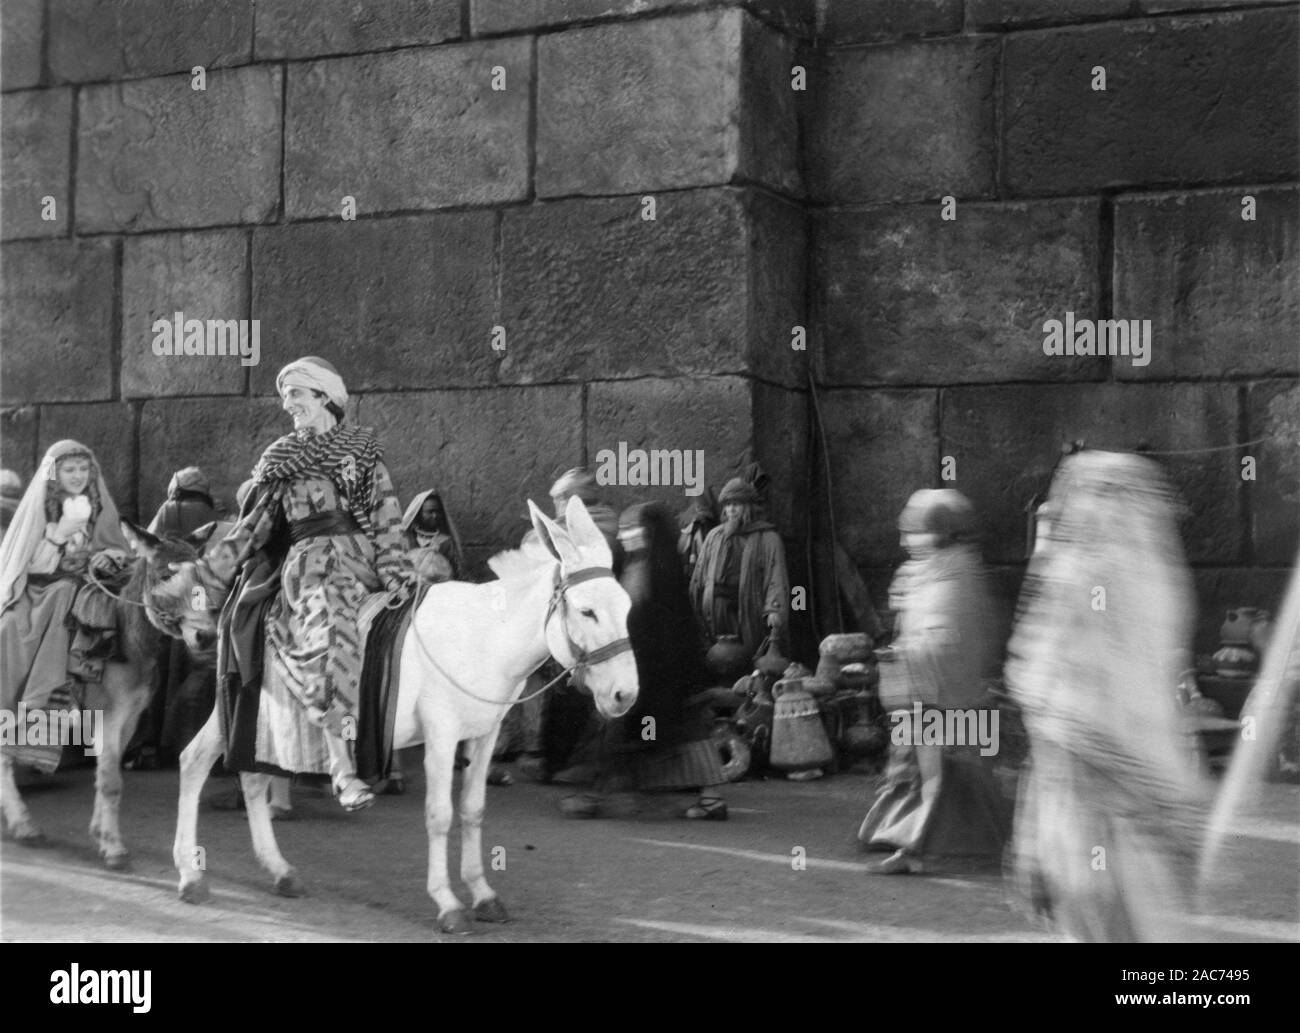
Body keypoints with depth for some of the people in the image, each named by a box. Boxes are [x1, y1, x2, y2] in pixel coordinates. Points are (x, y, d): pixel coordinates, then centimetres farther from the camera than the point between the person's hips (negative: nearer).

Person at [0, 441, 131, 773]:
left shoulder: (99, 508, 10)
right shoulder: (37, 507, 8)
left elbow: (120, 551, 14)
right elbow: (32, 563, 5)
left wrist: (108, 560, -5)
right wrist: (59, 533, -8)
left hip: (76, 588, 0)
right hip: (33, 592, 0)